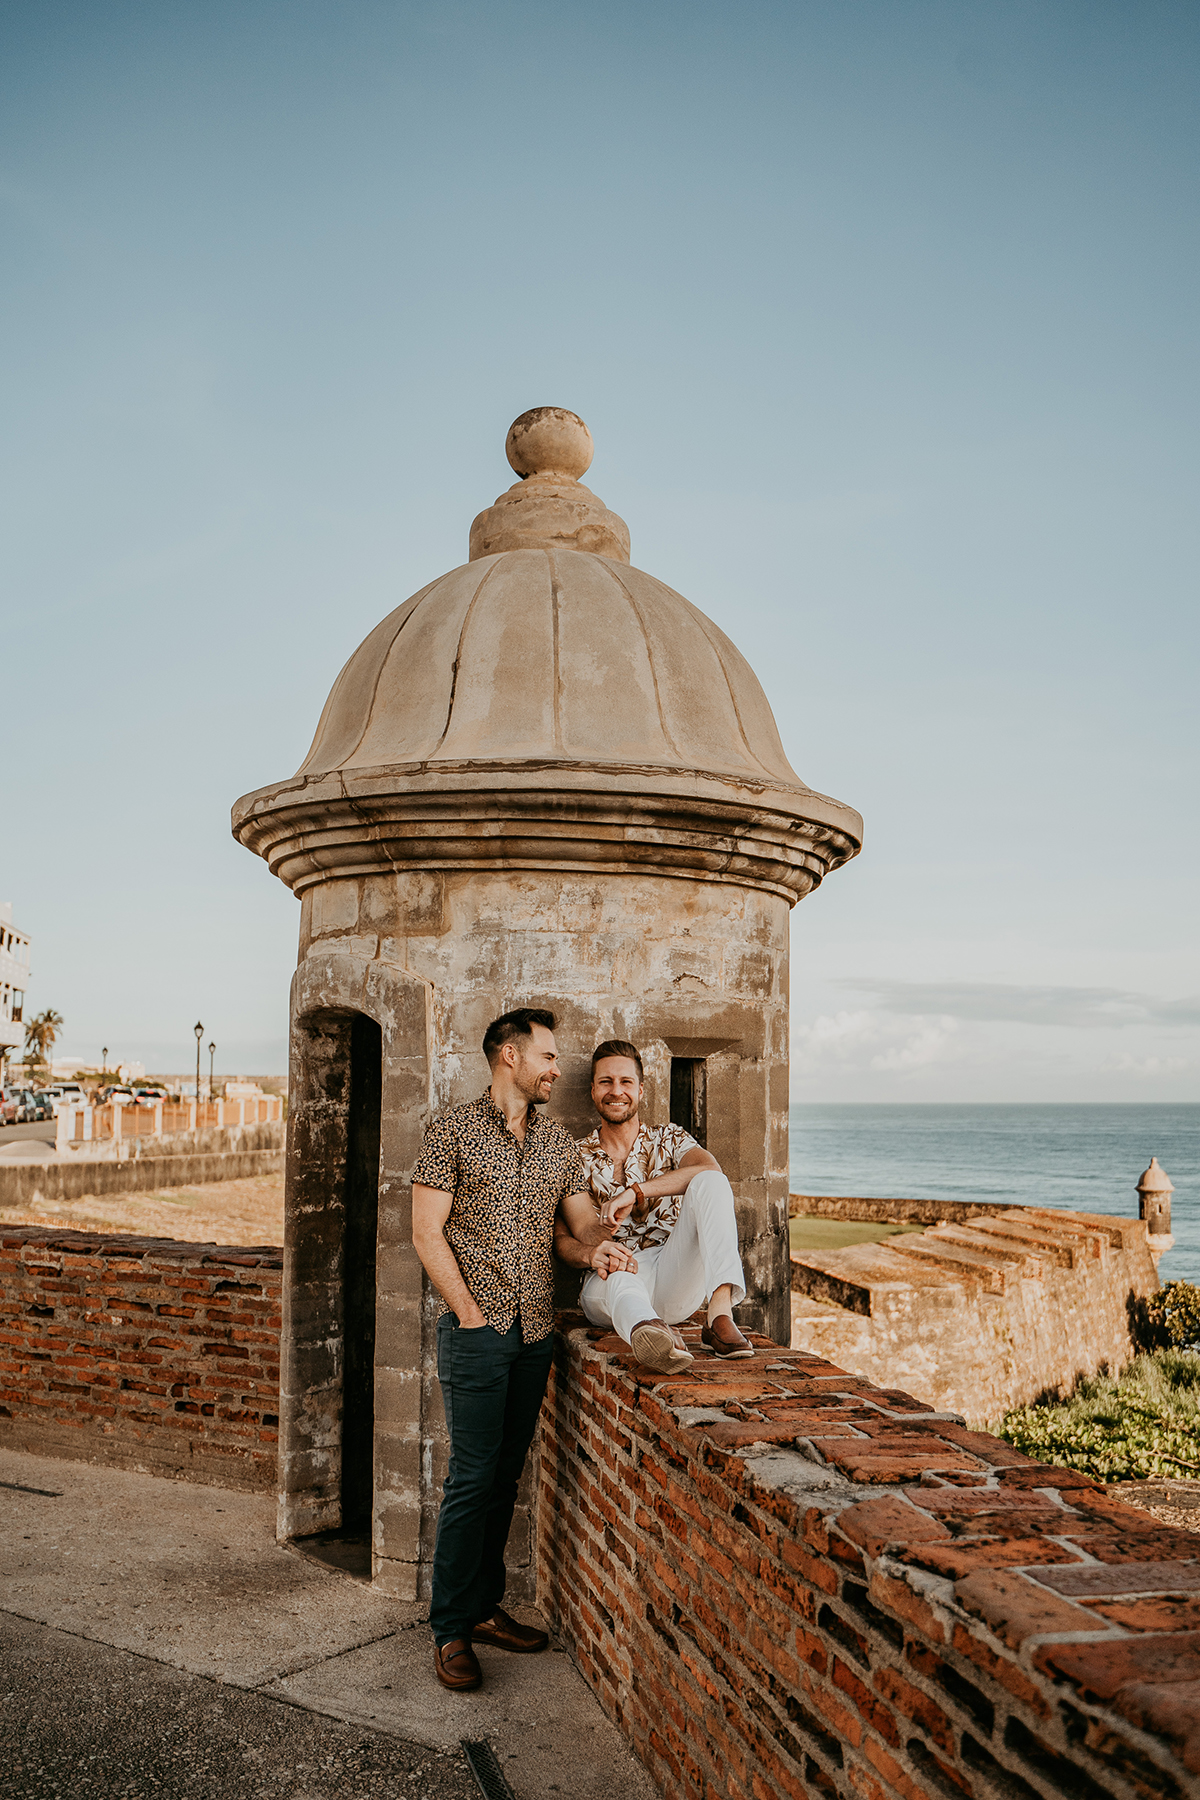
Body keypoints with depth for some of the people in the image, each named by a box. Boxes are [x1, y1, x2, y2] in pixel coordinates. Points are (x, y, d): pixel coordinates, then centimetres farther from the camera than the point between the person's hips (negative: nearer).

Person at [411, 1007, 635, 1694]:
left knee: (506, 1476, 14)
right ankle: (451, 1630, 10)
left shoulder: (560, 1141, 11)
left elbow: (583, 1221, 12)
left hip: (537, 1331, 5)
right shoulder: (455, 1130, -5)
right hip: (478, 1331, -5)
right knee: (473, 1478, -3)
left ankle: (486, 1608, 27)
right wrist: (472, 1314, -11)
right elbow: (428, 1232, -8)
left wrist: (593, 1248, -12)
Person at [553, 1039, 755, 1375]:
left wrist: (636, 1191, -23)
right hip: (609, 1286, -1)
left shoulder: (669, 1139, 13)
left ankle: (720, 1315, -38)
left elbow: (710, 1168, -12)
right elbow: (561, 1239, 5)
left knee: (710, 1184, -21)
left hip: (675, 1278, 1)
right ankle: (648, 1331, -74)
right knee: (618, 1274, -39)